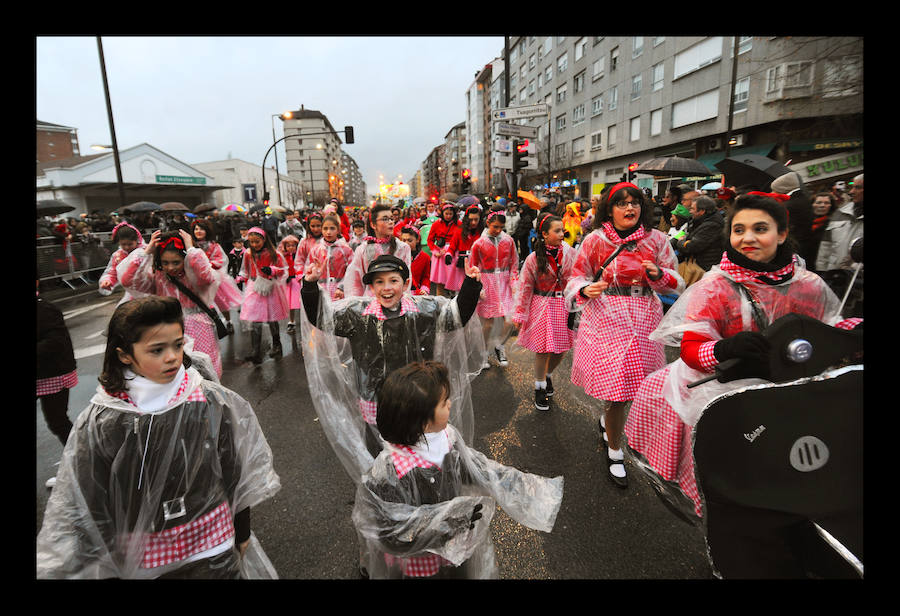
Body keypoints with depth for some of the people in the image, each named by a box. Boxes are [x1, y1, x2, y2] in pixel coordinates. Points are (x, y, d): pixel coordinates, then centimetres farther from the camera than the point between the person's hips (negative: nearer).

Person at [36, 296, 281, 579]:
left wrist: (242, 534, 4)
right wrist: (106, 567, 2)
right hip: (142, 561, 1)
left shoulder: (211, 402, -15)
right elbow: (91, 506, -4)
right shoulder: (97, 424, -15)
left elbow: (237, 476, -4)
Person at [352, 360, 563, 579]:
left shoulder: (447, 435, -16)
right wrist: (446, 516, -31)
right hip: (416, 559, -5)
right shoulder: (388, 470, -34)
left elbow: (477, 468, -3)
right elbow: (391, 528, -25)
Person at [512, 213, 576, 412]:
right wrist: (519, 314, -4)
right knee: (544, 349, 1)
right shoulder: (533, 259, -9)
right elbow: (525, 288, -4)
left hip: (564, 304, 3)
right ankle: (539, 388, 22)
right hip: (543, 305, -3)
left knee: (562, 347, 11)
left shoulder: (570, 253, -3)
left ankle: (547, 375, 41)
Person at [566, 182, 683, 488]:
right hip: (606, 321, -3)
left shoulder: (656, 239, 5)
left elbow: (676, 282, 10)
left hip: (644, 322, 3)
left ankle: (606, 420, 47)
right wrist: (586, 290, -19)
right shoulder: (595, 240, -1)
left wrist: (658, 274, -12)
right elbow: (577, 279, 3)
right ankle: (615, 453, 20)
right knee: (617, 387, -4)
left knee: (632, 383, 12)